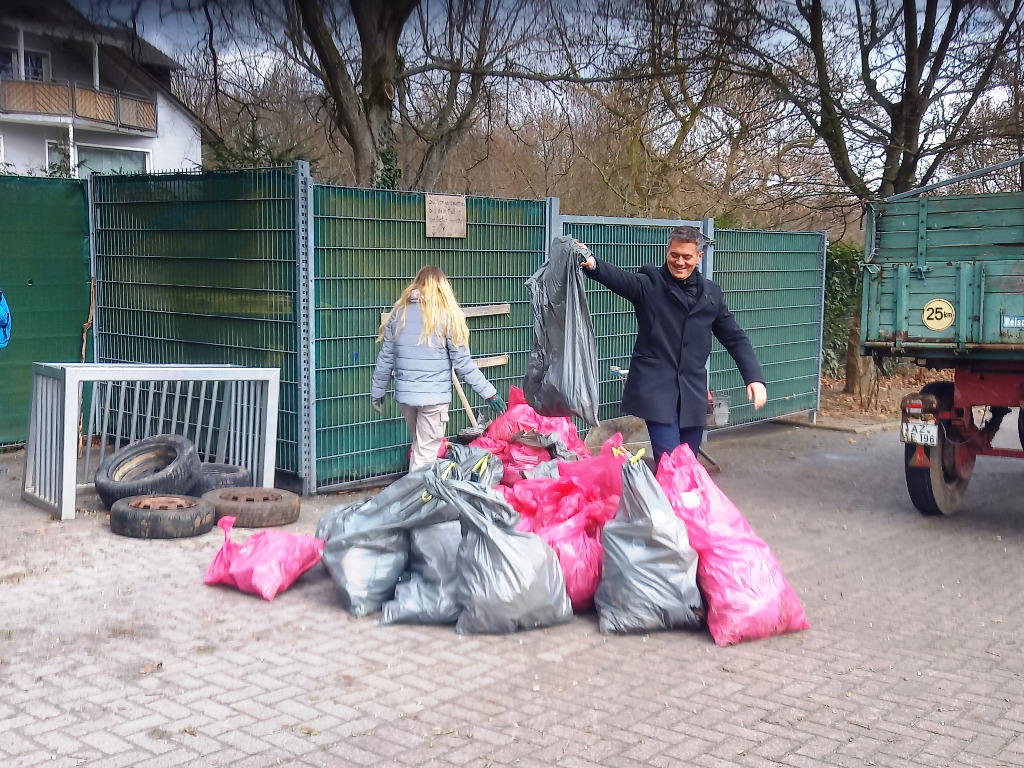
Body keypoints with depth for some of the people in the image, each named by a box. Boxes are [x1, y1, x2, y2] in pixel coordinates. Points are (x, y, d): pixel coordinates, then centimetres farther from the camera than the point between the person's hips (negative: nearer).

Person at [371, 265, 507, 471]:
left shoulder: (398, 313, 4)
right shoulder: (447, 315, -7)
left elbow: (385, 359, 7)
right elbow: (463, 363, -7)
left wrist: (377, 392, 20)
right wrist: (490, 393, 0)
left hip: (404, 394, 4)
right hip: (434, 396, -4)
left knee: (419, 444, 23)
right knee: (426, 453, 3)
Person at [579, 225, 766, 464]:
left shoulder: (711, 293, 12)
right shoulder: (649, 284, -1)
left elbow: (735, 338, 15)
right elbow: (620, 279, -21)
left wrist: (755, 378, 4)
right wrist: (593, 264, -44)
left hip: (693, 392, 4)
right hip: (656, 389, -4)